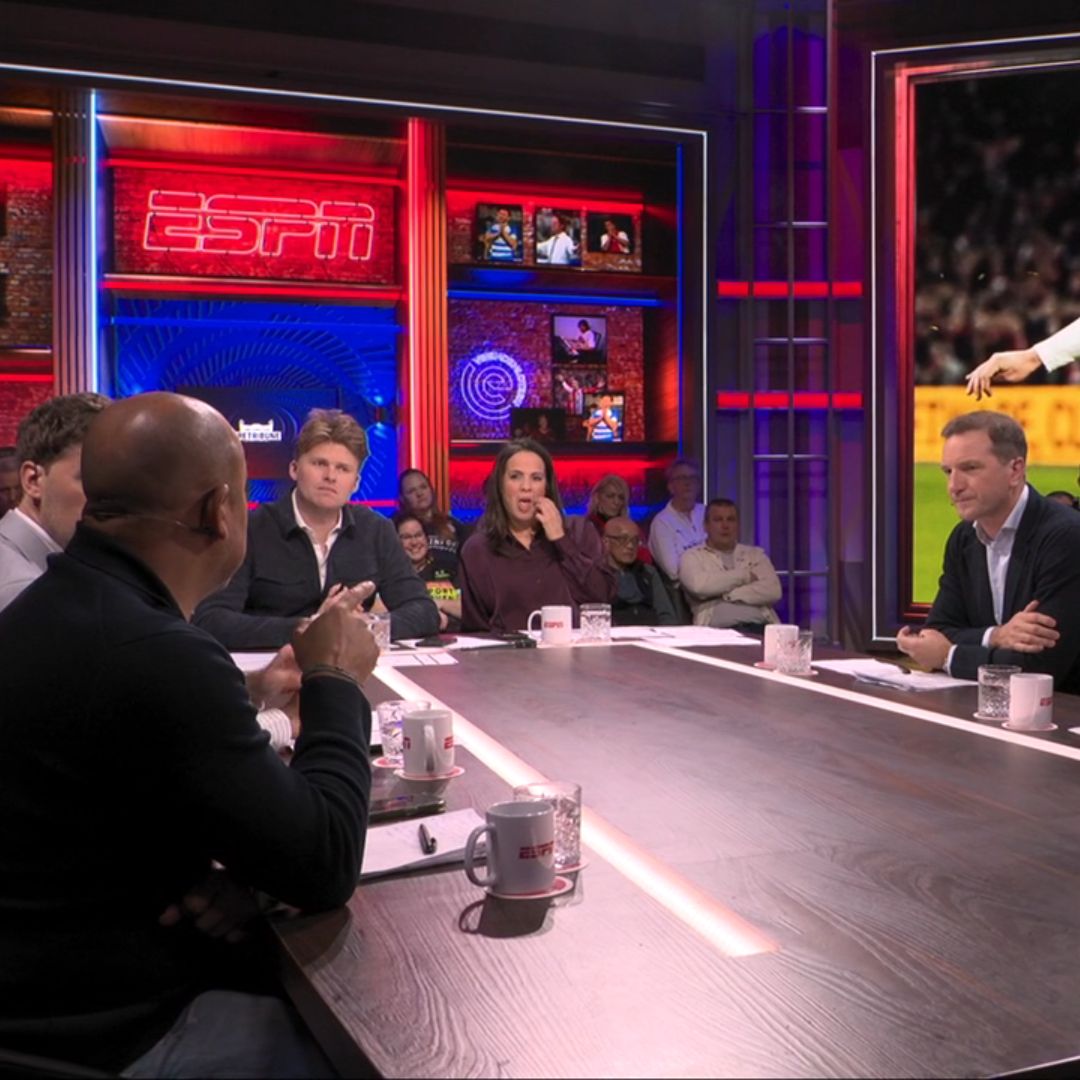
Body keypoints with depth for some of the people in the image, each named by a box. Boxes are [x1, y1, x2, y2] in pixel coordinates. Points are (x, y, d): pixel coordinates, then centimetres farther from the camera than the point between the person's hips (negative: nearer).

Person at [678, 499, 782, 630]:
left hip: (760, 627, 3)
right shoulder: (691, 556, 11)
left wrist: (727, 594, -4)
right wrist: (744, 576, 0)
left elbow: (773, 591, 3)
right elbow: (699, 585, -11)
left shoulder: (755, 554, 20)